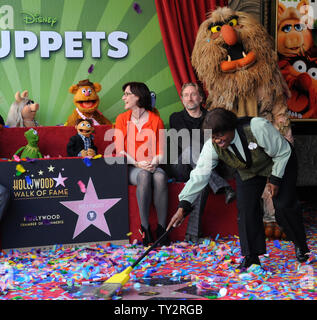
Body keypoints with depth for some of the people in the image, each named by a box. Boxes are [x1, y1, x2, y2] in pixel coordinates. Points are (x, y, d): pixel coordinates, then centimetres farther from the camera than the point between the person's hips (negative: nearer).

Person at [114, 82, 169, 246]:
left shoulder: (156, 120, 7)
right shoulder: (122, 119, 8)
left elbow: (161, 151, 4)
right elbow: (120, 151, -1)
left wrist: (154, 163, -17)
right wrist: (137, 164, -16)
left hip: (151, 166, 1)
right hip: (131, 168, -1)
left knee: (160, 176, -34)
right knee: (144, 176, -35)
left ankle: (161, 228, -30)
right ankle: (145, 228, -31)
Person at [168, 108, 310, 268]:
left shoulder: (258, 127, -38)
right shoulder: (212, 146, -27)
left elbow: (283, 151, -23)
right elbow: (199, 174, -29)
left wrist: (275, 179, -20)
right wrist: (183, 206, -36)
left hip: (280, 164, -3)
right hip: (248, 171, 3)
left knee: (283, 205, -9)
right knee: (245, 207, -11)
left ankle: (300, 245, 18)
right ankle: (251, 256, 2)